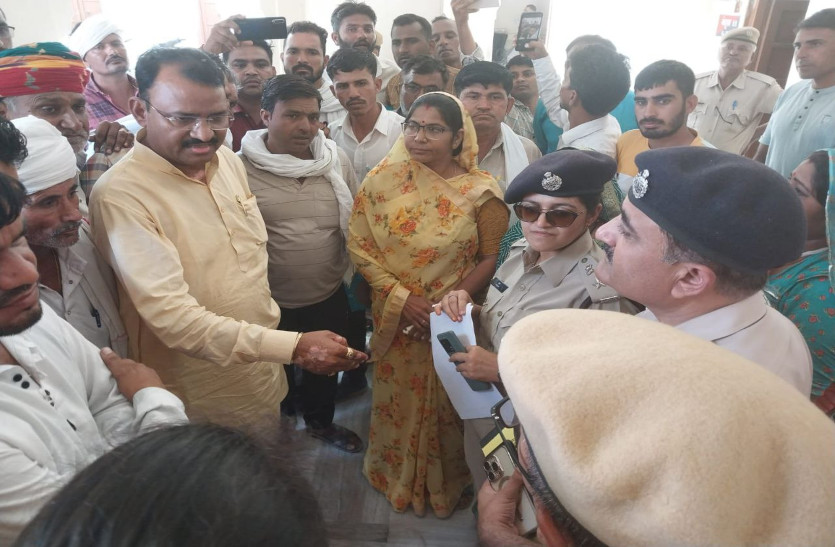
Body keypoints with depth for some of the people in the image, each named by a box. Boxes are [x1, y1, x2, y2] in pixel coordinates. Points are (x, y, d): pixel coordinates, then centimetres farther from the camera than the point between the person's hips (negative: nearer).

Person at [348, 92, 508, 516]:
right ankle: (397, 477, 47)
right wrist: (401, 296, -17)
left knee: (448, 406, 15)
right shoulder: (383, 180, -6)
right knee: (398, 400, 19)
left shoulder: (481, 191, -10)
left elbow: (491, 258, -8)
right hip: (395, 318, 2)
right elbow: (359, 244, -7)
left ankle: (447, 485, 44)